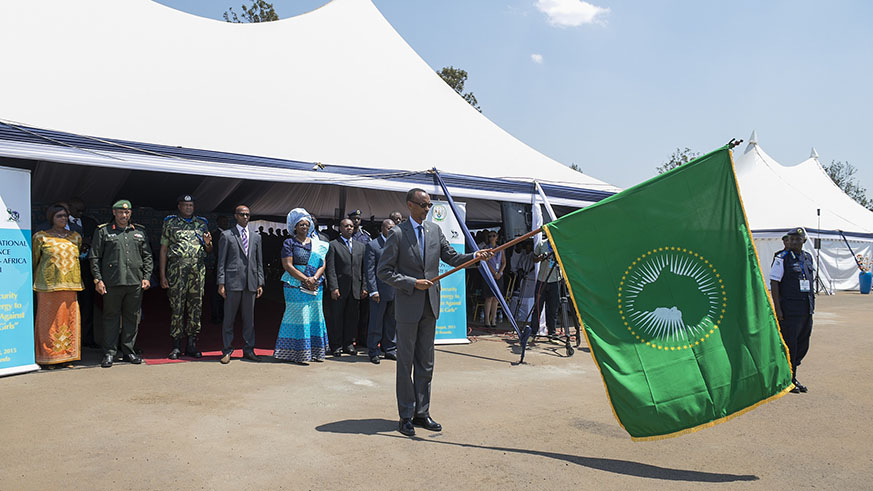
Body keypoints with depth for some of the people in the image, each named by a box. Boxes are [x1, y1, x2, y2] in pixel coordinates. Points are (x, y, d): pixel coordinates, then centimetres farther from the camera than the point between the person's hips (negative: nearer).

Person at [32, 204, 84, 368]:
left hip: (70, 285, 3)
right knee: (48, 320, -1)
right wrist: (33, 283, 10)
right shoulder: (41, 237, 3)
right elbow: (34, 261, 9)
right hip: (48, 285, -3)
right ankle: (48, 358, 7)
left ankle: (66, 357, 11)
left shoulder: (75, 237, 13)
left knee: (69, 320, 3)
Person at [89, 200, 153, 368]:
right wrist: (98, 279, -4)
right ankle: (109, 353, 10)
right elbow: (94, 257, 3)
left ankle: (128, 351, 19)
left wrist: (146, 277, 4)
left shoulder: (139, 231, 13)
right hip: (112, 283, -3)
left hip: (135, 283, 3)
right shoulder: (103, 231, 5)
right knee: (111, 317, 2)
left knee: (132, 317, 8)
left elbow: (147, 257, 14)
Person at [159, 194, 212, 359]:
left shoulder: (202, 223, 16)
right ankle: (176, 346, 5)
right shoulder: (170, 223, 9)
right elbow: (163, 249, 6)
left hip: (198, 269, 2)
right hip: (176, 269, -2)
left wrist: (208, 244, -4)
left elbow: (209, 250, 21)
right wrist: (162, 275, -1)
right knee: (177, 307, -3)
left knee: (196, 307, 2)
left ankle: (191, 345, 10)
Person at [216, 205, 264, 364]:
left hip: (250, 283, 3)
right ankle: (227, 351, 10)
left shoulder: (256, 237, 15)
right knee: (229, 318, 2)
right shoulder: (226, 235, 4)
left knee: (249, 318, 8)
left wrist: (260, 283, 8)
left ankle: (248, 350, 16)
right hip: (233, 282, -3)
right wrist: (221, 283, -6)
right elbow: (221, 261, 1)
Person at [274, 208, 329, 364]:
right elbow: (288, 265, -8)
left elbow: (323, 264, 7)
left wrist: (314, 278, -11)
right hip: (295, 286, -4)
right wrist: (306, 280, -14)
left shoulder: (317, 244, 12)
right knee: (299, 317, -5)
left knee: (315, 316, 4)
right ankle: (298, 353, 0)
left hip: (315, 286, 4)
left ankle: (314, 352, 11)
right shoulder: (289, 243, 1)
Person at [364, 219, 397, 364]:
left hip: (396, 291, 5)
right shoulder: (372, 245, -3)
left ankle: (390, 350, 23)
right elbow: (369, 270, -8)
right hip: (380, 291, -5)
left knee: (392, 322, 13)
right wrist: (373, 290, -14)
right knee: (376, 323, 2)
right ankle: (373, 352, 13)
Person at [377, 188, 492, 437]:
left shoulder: (435, 230, 8)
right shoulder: (397, 234, -8)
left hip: (430, 305, 6)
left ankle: (422, 413, 22)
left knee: (426, 363, 12)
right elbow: (384, 271, -9)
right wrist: (413, 283, -15)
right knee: (406, 363, 4)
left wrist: (475, 256, -8)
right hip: (408, 306, -5)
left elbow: (452, 258, 10)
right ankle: (406, 416, 14)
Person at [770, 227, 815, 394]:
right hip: (789, 310, -7)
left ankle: (792, 377, 26)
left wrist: (812, 305, 15)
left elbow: (810, 281, 20)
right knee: (789, 345, -2)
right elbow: (774, 283, -11)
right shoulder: (782, 258, -8)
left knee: (803, 345, 12)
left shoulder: (808, 258, 12)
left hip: (806, 310, 7)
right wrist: (777, 309, -16)